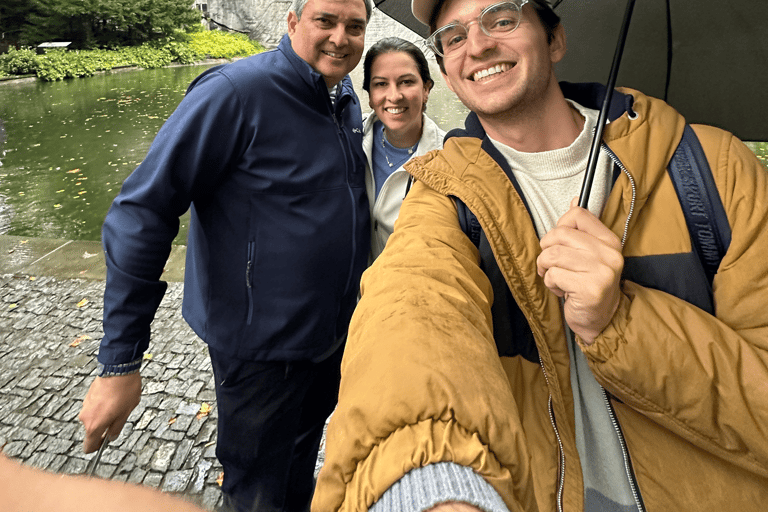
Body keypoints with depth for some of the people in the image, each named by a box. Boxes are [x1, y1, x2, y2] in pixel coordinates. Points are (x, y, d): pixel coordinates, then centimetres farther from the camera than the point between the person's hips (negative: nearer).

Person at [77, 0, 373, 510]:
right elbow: (144, 210, -21)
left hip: (335, 331, 7)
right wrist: (120, 361, -23)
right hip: (261, 343, -6)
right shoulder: (237, 91, -21)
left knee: (304, 454, 30)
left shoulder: (347, 97, 3)